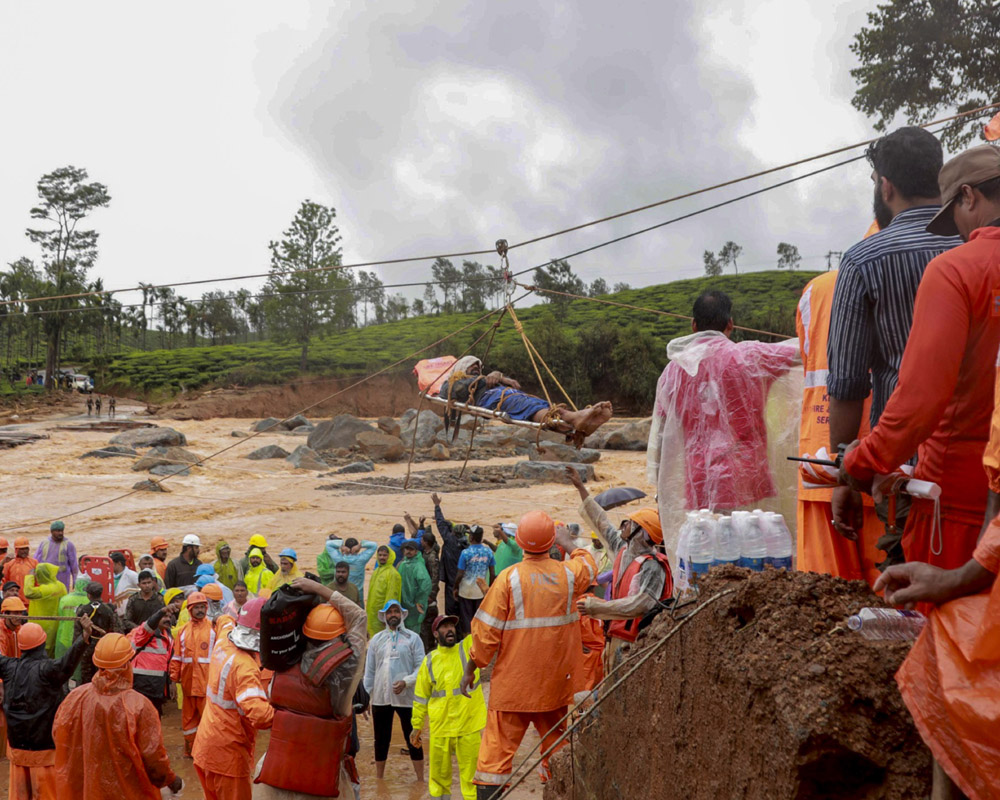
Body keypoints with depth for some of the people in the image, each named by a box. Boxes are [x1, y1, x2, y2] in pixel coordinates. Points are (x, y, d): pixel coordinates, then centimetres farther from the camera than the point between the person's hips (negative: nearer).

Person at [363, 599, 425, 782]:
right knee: (381, 740, 12)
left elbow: (421, 667, -4)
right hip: (380, 698, 3)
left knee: (412, 739, 4)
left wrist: (406, 682, -18)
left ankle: (420, 780, 13)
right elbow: (369, 670, 11)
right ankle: (378, 779, 25)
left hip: (406, 697, -3)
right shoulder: (376, 640, 9)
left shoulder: (412, 638, 1)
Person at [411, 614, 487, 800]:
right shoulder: (429, 660, 5)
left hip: (470, 726, -1)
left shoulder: (469, 646, 2)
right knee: (439, 776, 11)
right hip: (440, 728, 1)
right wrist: (417, 726, 9)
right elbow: (421, 696, 9)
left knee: (471, 776, 3)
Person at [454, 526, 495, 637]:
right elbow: (492, 574, -1)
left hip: (466, 591, -3)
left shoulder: (466, 553, -16)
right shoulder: (488, 552, -5)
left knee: (466, 619, 9)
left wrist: (455, 588, 1)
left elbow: (460, 574, -13)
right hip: (481, 591, 3)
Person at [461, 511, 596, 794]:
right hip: (556, 680, 3)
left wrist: (471, 668, 3)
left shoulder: (509, 577, -10)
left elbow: (486, 630, -8)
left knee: (497, 747, 0)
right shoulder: (568, 573, 0)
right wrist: (568, 544, 38)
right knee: (556, 745, 15)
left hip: (513, 681, -3)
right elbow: (589, 566, 25)